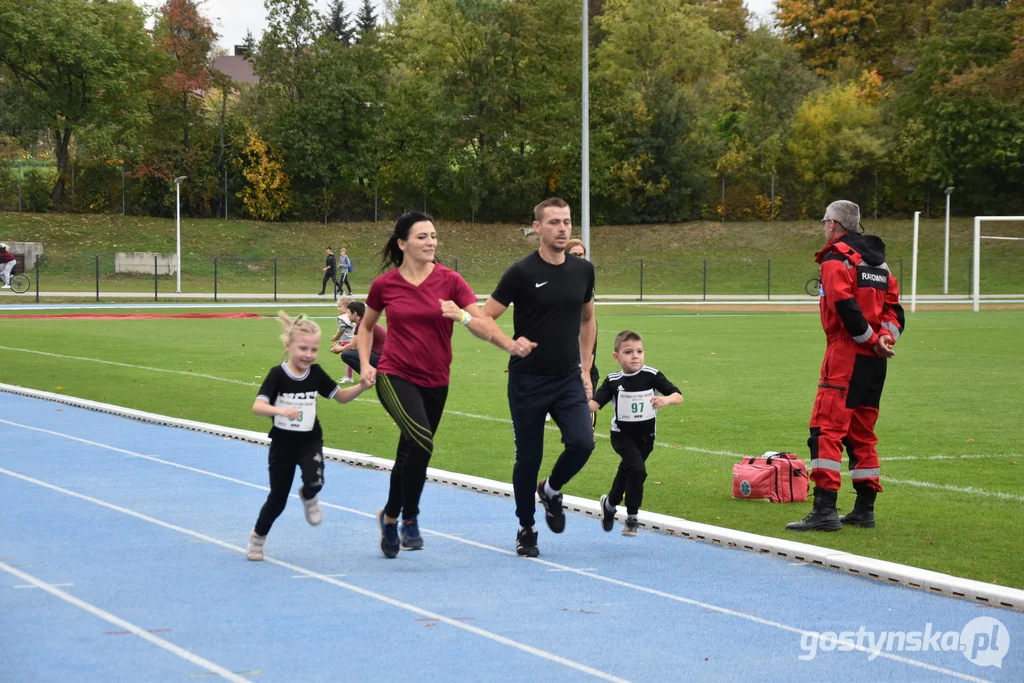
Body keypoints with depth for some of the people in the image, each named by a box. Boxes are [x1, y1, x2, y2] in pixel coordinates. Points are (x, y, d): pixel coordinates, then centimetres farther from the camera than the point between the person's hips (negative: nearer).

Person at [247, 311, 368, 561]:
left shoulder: (316, 374, -4)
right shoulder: (278, 375, -16)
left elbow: (341, 396, 7)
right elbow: (257, 406, -26)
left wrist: (362, 387, -12)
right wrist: (280, 410, -44)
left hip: (310, 441, 2)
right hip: (282, 444, -2)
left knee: (314, 481, -27)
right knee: (278, 498, 4)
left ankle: (308, 497, 10)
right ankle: (257, 536, 30)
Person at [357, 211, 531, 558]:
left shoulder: (450, 281, -3)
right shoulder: (384, 284, -3)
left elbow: (482, 321, -11)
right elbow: (366, 327, 14)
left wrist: (510, 344, -29)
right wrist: (364, 364, 0)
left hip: (435, 382, 3)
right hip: (395, 376, -3)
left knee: (410, 455, 14)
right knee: (421, 442, -25)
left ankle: (390, 516, 39)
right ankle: (409, 519, -7)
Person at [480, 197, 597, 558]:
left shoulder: (583, 270, 4)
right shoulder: (522, 272, -10)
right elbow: (484, 318, -7)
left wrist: (585, 369, 14)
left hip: (569, 379, 3)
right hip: (528, 381, -3)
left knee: (582, 442, -15)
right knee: (528, 458, 3)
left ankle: (551, 490, 16)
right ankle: (526, 529, 23)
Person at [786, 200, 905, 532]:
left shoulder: (836, 258, -8)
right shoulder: (877, 260, 18)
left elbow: (846, 306, -20)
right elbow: (894, 306, 13)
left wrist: (871, 339, -11)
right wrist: (886, 337, -2)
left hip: (846, 355, -8)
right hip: (874, 360, 8)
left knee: (826, 429, -11)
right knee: (862, 433, 16)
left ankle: (825, 510, -19)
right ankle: (864, 510, 18)